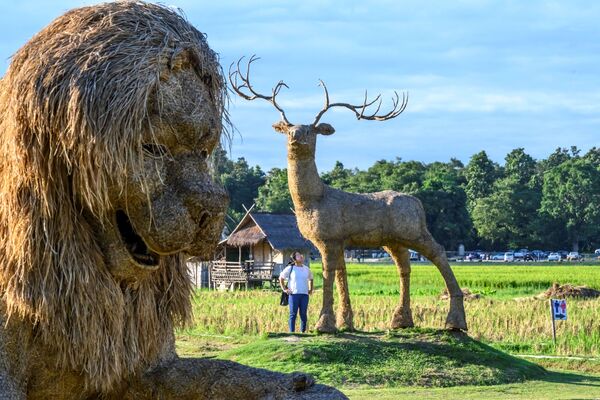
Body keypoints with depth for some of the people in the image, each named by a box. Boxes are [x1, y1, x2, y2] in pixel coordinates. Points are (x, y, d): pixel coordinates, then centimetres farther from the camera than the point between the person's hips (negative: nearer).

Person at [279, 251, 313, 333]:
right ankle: (292, 332, -3)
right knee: (293, 314, -4)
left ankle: (303, 331, 10)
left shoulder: (306, 269, 12)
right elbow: (281, 278, 6)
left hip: (304, 294, 4)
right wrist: (284, 289, 0)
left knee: (303, 314, 3)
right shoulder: (290, 268, 0)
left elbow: (311, 279, 29)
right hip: (294, 294, -4)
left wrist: (310, 289, 19)